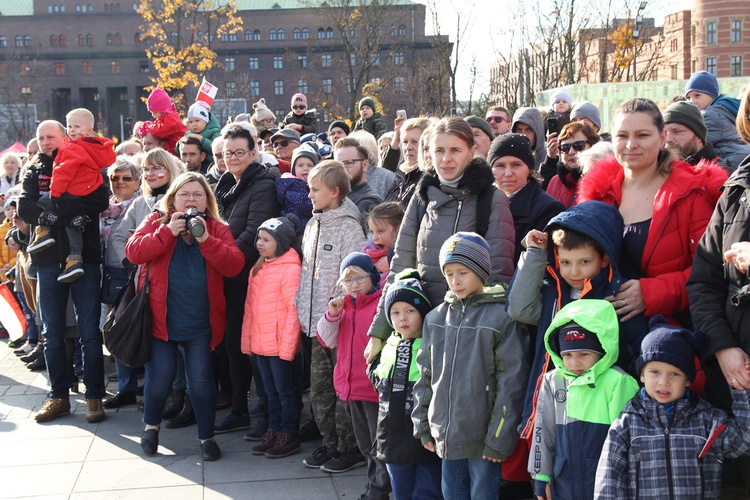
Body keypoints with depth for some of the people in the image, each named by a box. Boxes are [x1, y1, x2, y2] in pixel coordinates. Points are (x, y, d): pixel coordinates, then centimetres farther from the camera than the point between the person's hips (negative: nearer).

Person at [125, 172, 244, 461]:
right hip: (161, 318, 0)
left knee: (201, 379, 0)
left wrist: (206, 239, -21)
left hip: (200, 323, 1)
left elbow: (234, 266, -11)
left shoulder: (218, 229, 3)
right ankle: (151, 425, 30)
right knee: (160, 376, 2)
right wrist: (167, 232, -22)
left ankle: (206, 436, 17)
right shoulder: (157, 221, 1)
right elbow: (133, 252, -13)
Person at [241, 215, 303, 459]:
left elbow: (294, 310, -16)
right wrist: (247, 338, 10)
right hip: (260, 344, 8)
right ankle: (274, 431, 27)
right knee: (271, 391, 17)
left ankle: (289, 436, 13)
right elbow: (250, 307, 15)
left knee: (285, 390, 3)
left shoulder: (290, 269, -14)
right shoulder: (258, 269, 12)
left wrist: (287, 346, -18)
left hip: (280, 345, -8)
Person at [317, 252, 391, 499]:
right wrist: (332, 315, -6)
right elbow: (327, 340, 10)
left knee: (380, 445, 2)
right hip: (352, 386, 8)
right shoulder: (344, 306, 11)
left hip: (375, 387, -8)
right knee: (365, 445, 20)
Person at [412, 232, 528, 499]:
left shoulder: (502, 318, -10)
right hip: (446, 435, 5)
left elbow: (511, 384, -12)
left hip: (482, 437, -5)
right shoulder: (436, 318, 7)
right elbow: (425, 376, 13)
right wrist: (423, 426, 10)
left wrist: (498, 439, -12)